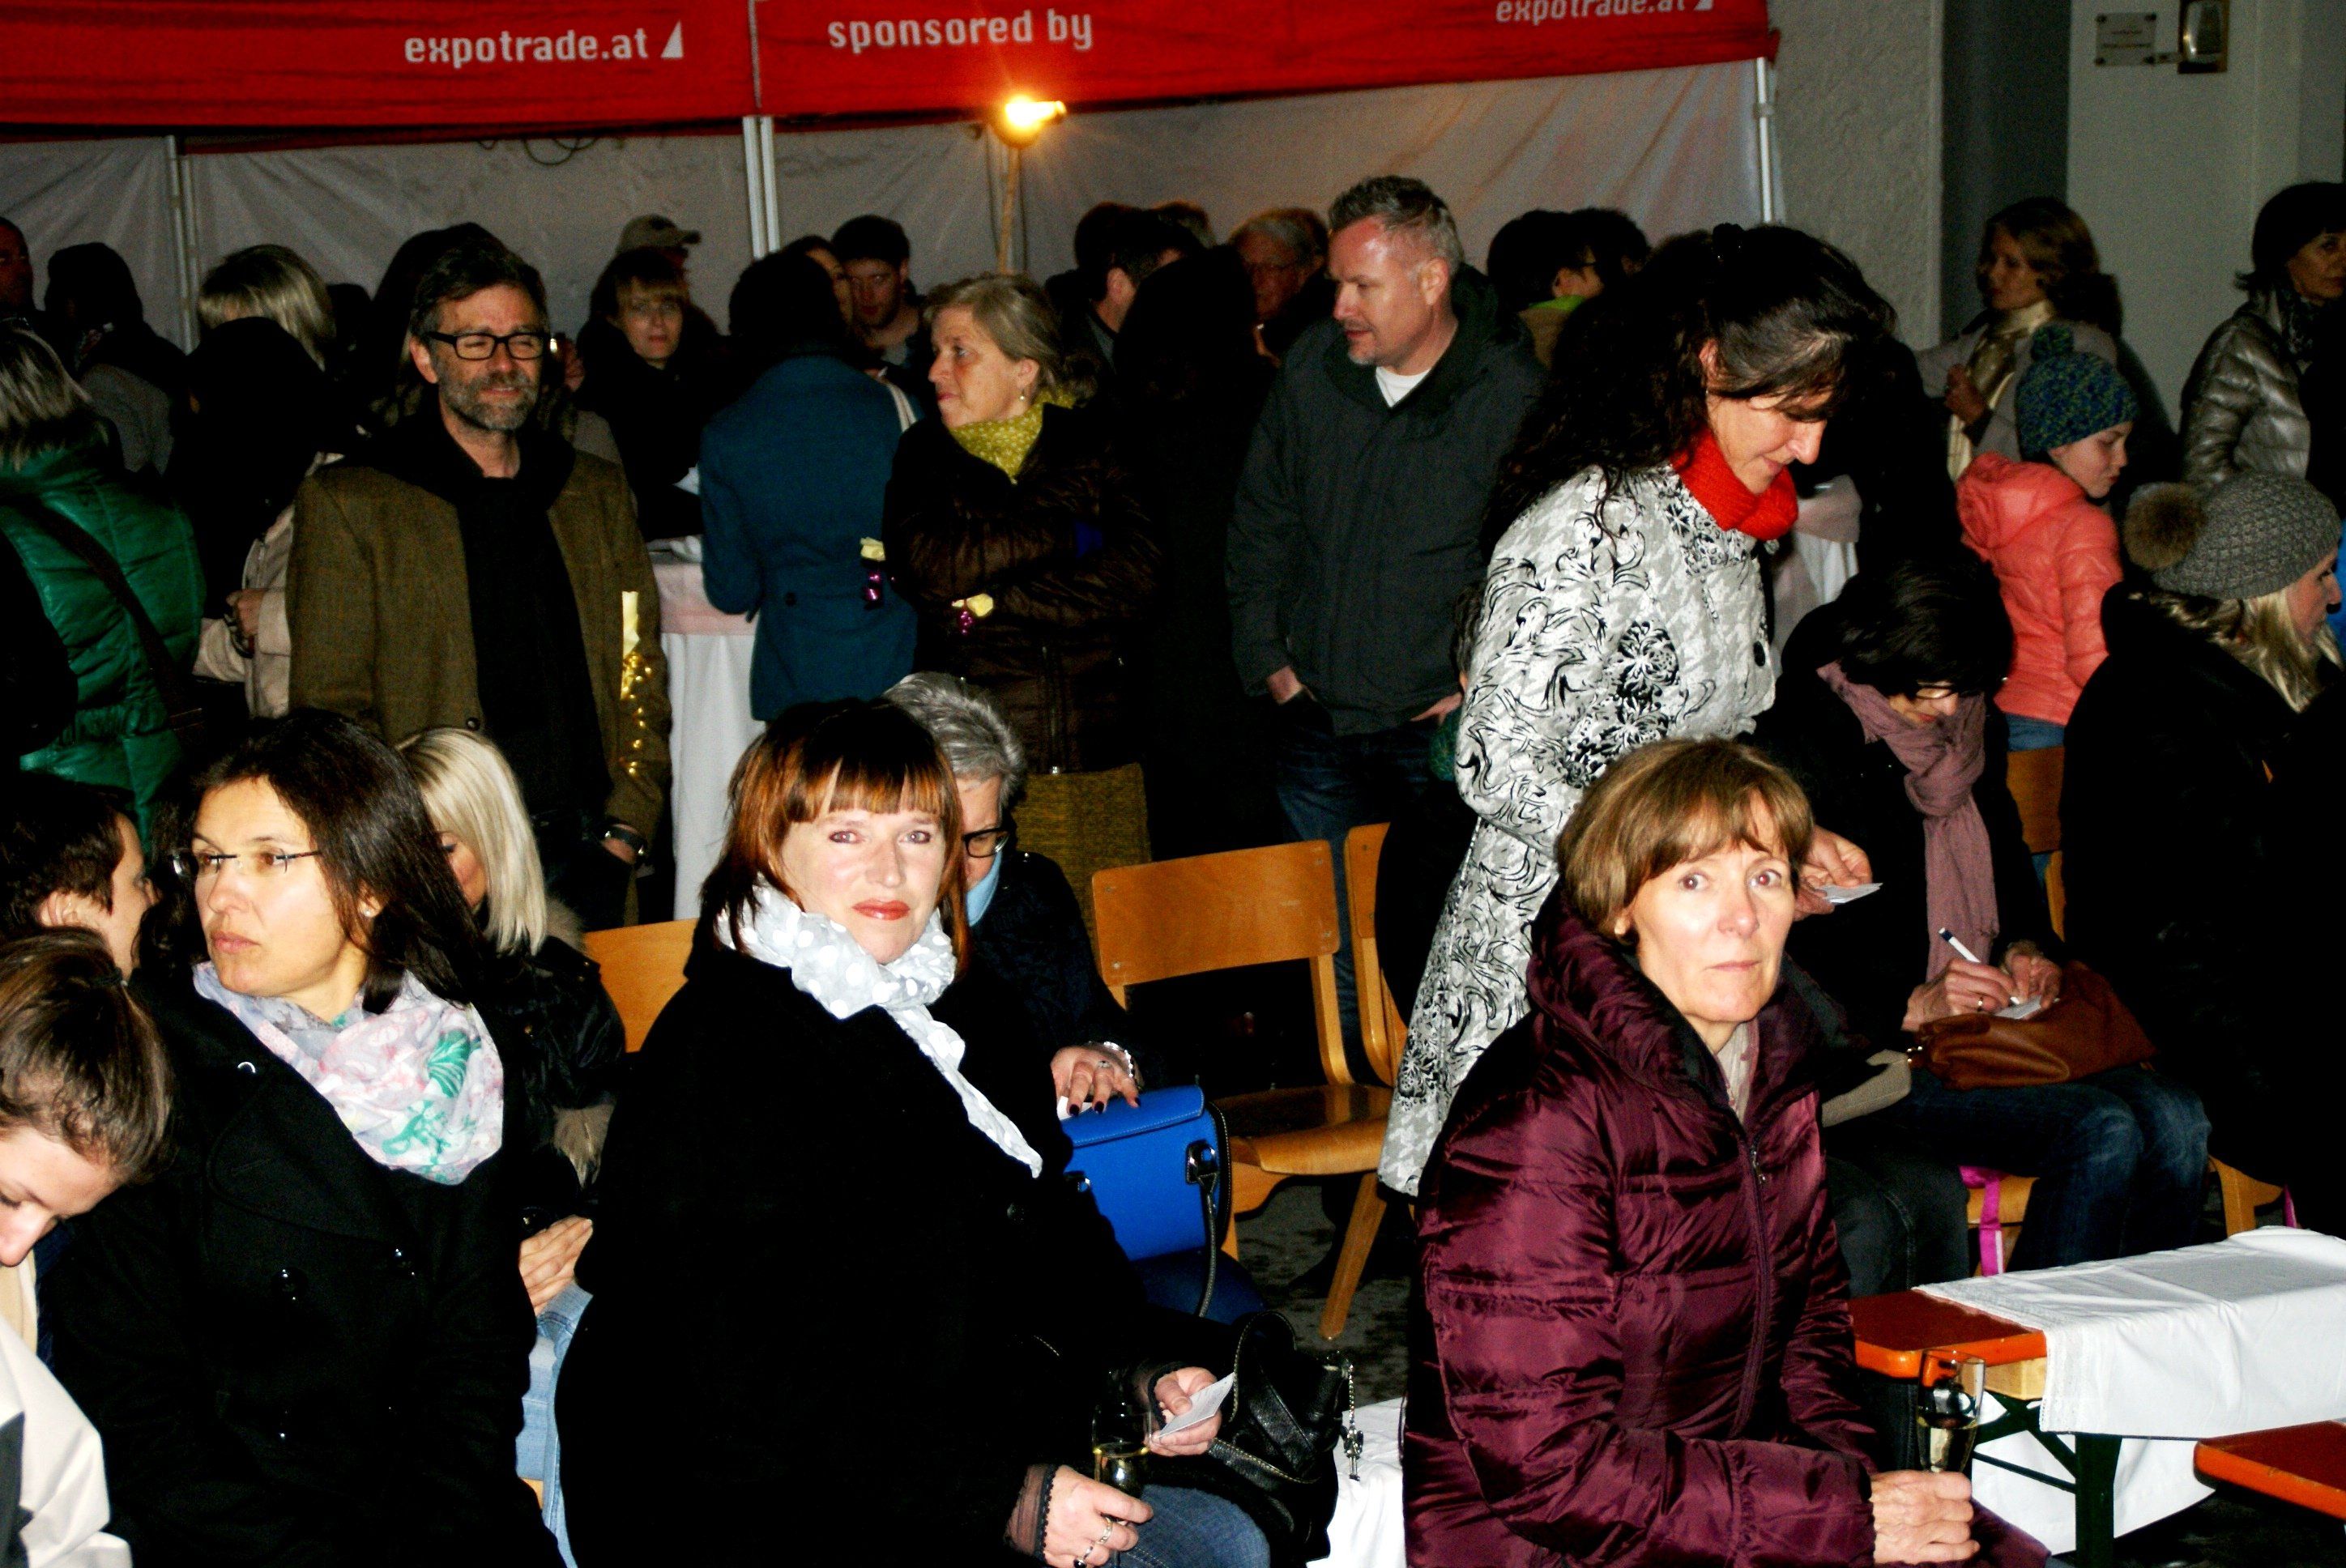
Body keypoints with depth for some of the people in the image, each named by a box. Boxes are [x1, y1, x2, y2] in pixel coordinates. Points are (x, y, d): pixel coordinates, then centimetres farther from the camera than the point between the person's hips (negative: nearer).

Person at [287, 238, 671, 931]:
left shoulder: (598, 491, 16)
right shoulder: (347, 503, 2)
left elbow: (640, 673, 16)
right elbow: (330, 710, -2)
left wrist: (626, 829, 3)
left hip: (589, 860, 4)